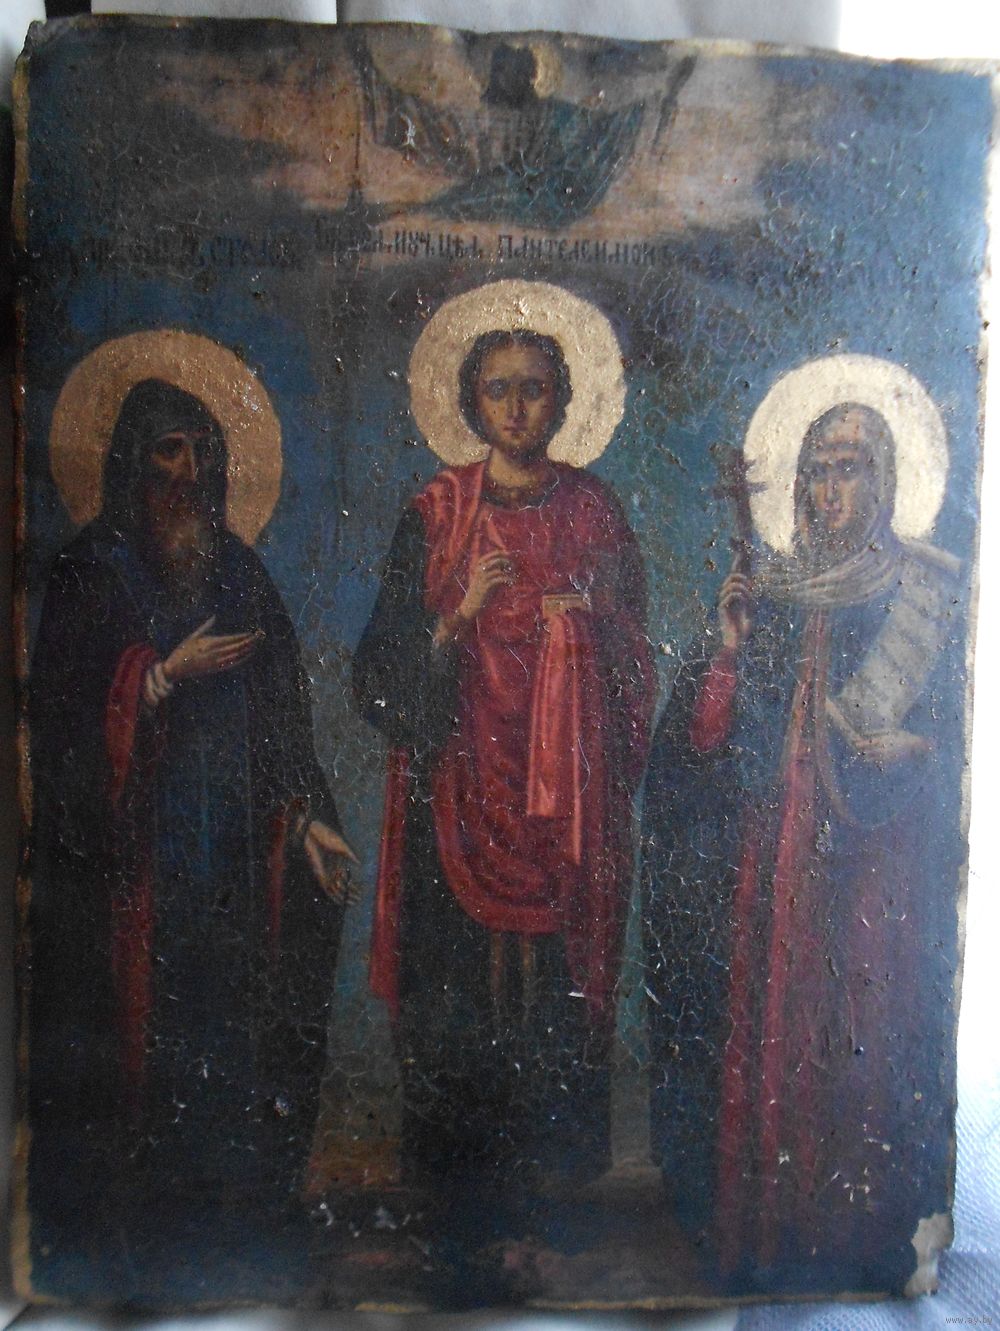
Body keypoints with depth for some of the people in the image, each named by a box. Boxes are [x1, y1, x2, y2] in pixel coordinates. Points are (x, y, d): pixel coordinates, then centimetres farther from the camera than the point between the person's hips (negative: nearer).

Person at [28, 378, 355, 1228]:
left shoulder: (236, 568, 11)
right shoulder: (95, 569, 0)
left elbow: (282, 713, 9)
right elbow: (64, 711, -6)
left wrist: (303, 817, 2)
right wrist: (169, 674, -15)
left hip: (235, 835, 4)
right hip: (137, 840, -3)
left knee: (233, 994, 6)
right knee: (142, 995, 0)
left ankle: (221, 1170, 23)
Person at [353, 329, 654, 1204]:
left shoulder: (595, 513, 7)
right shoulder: (436, 513, 4)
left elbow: (634, 656, 9)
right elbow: (389, 662, 1)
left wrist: (585, 623, -11)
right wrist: (460, 615, -15)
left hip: (568, 788, 1)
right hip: (464, 775, 0)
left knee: (561, 958, 4)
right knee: (460, 960, 3)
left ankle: (558, 1155, 25)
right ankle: (457, 1162, 23)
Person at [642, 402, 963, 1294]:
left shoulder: (932, 591, 2)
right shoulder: (769, 593, 10)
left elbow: (965, 723, 1)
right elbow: (705, 739, 6)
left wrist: (915, 748, -16)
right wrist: (729, 649, -9)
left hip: (875, 867, -2)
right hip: (770, 863, 3)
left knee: (863, 1047, 2)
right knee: (762, 1037, 8)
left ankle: (864, 1248, 24)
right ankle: (759, 1238, 27)